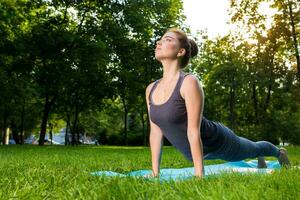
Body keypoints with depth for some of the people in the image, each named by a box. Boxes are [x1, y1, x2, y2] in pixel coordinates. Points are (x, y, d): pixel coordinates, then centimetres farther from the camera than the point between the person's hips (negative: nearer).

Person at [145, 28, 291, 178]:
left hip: (216, 141, -6)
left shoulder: (189, 82, -30)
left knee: (251, 149, 27)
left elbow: (194, 132, -33)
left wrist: (199, 174, -31)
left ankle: (279, 152, 61)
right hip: (197, 150, 6)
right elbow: (155, 132, -6)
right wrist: (155, 171, -5)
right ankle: (259, 158, 70)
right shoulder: (151, 89, -10)